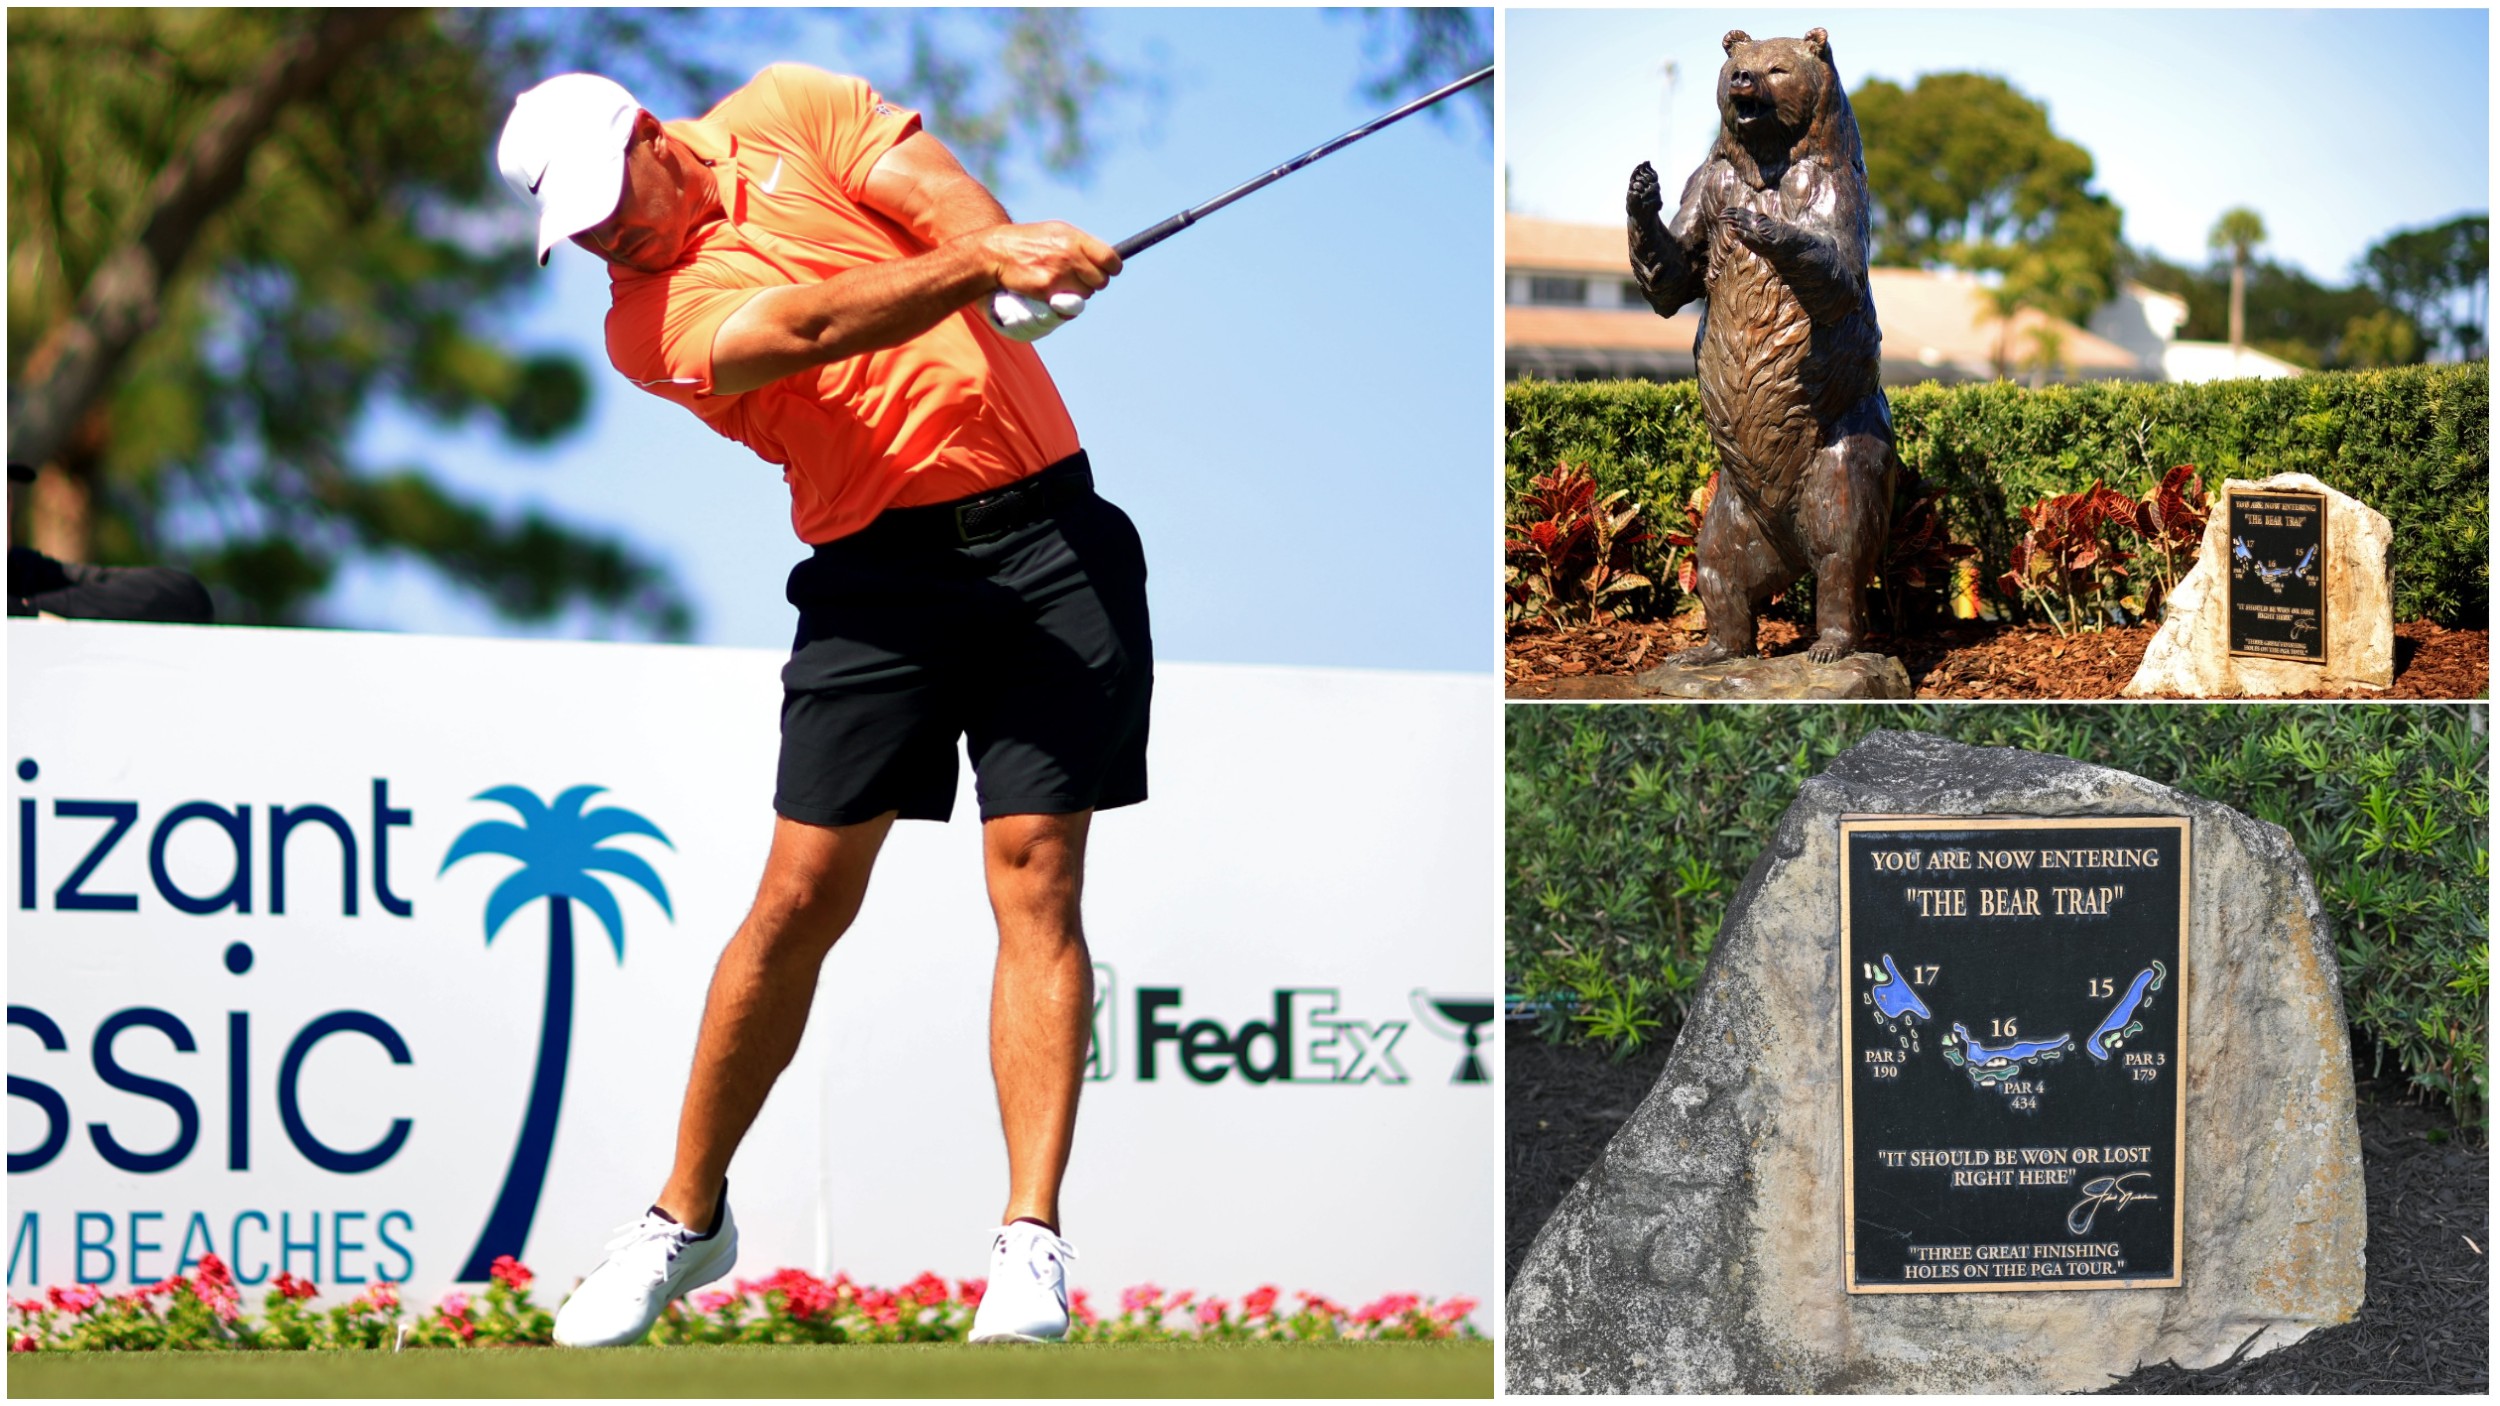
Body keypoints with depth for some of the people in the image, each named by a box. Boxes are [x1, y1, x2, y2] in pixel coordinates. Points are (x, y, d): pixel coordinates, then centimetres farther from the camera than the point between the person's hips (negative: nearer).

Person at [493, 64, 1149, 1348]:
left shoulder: (787, 114, 6)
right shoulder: (650, 317, -4)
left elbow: (950, 203, -6)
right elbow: (804, 326, -22)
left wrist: (1009, 260, -29)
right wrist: (972, 266, -37)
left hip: (1043, 527, 1)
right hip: (877, 568, -1)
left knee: (1036, 880, -7)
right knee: (802, 896, -3)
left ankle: (1030, 1243, -10)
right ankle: (686, 1217, 14)